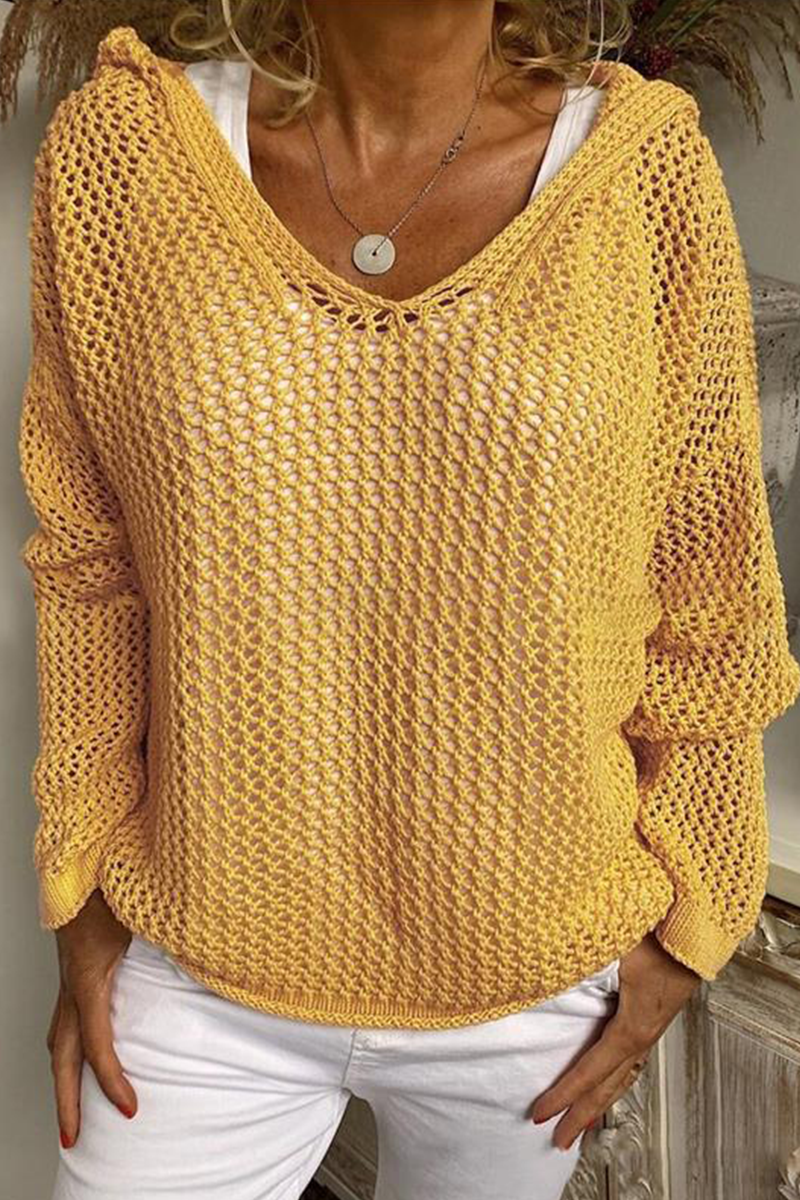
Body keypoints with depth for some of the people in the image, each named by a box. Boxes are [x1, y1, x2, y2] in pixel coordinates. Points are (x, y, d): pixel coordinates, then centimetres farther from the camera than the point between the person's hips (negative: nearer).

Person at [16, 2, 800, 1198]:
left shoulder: (647, 173, -10)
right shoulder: (119, 153, -8)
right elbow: (89, 563, -1)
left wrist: (680, 921, 2)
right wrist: (86, 897, 2)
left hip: (536, 974, 1)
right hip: (201, 966, 1)